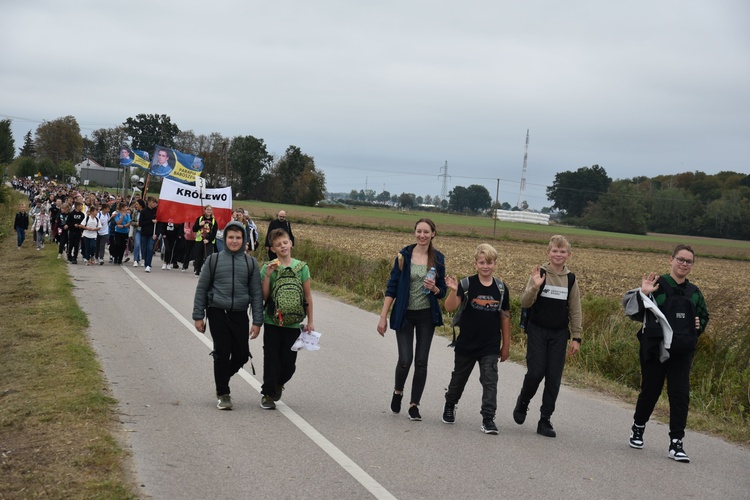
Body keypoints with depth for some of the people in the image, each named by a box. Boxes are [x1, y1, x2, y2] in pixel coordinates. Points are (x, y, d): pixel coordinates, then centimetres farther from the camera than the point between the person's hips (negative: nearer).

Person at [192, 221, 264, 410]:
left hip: (240, 315, 2)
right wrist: (198, 316, 1)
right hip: (217, 313, -2)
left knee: (241, 354, 1)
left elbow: (257, 294, 6)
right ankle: (223, 394, 11)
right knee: (221, 353, -2)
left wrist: (257, 321, 0)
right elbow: (201, 289, 6)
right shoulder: (214, 260, 3)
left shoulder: (250, 263, 6)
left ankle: (222, 377, 31)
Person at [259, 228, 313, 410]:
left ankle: (279, 383, 36)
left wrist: (310, 322, 4)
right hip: (272, 321, -1)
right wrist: (268, 275, -17)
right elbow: (264, 296, -5)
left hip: (293, 323, 1)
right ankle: (268, 394, 15)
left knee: (289, 363, 7)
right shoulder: (268, 268, -2)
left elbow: (308, 296, 5)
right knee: (271, 359, 2)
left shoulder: (301, 267, 0)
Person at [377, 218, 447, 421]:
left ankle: (414, 404, 14)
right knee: (405, 360, -8)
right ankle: (398, 391, 23)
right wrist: (383, 317, -6)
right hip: (405, 315, -2)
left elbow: (442, 292, 7)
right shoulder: (404, 255, -4)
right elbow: (392, 287, -3)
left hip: (427, 315, 2)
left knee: (421, 362, 2)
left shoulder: (438, 258, 1)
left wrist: (434, 288, -17)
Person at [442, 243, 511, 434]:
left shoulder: (501, 288, 0)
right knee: (459, 378, 17)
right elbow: (450, 308, -18)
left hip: (491, 346, 1)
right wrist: (454, 290, -37)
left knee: (490, 381, -6)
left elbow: (505, 317, 7)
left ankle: (488, 418, -2)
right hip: (466, 344, -1)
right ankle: (449, 406, 41)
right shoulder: (466, 284, -9)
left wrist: (506, 345, 8)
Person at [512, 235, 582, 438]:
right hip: (538, 331, -2)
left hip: (559, 334, 3)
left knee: (554, 378, 1)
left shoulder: (571, 279, 5)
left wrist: (576, 337, 6)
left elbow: (575, 311, 9)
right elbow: (525, 303, -9)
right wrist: (535, 287, -26)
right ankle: (522, 403, 20)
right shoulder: (540, 274, -4)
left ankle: (545, 420, 10)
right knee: (535, 372, -10)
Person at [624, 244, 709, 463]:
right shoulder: (657, 285, -6)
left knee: (680, 395, -5)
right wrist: (643, 295, -30)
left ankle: (676, 444, 0)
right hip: (655, 350, -3)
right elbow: (636, 313, -13)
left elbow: (704, 315, 25)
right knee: (650, 391, 9)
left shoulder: (694, 292, 9)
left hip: (682, 352, 3)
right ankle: (638, 428, 35)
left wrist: (699, 326, 4)